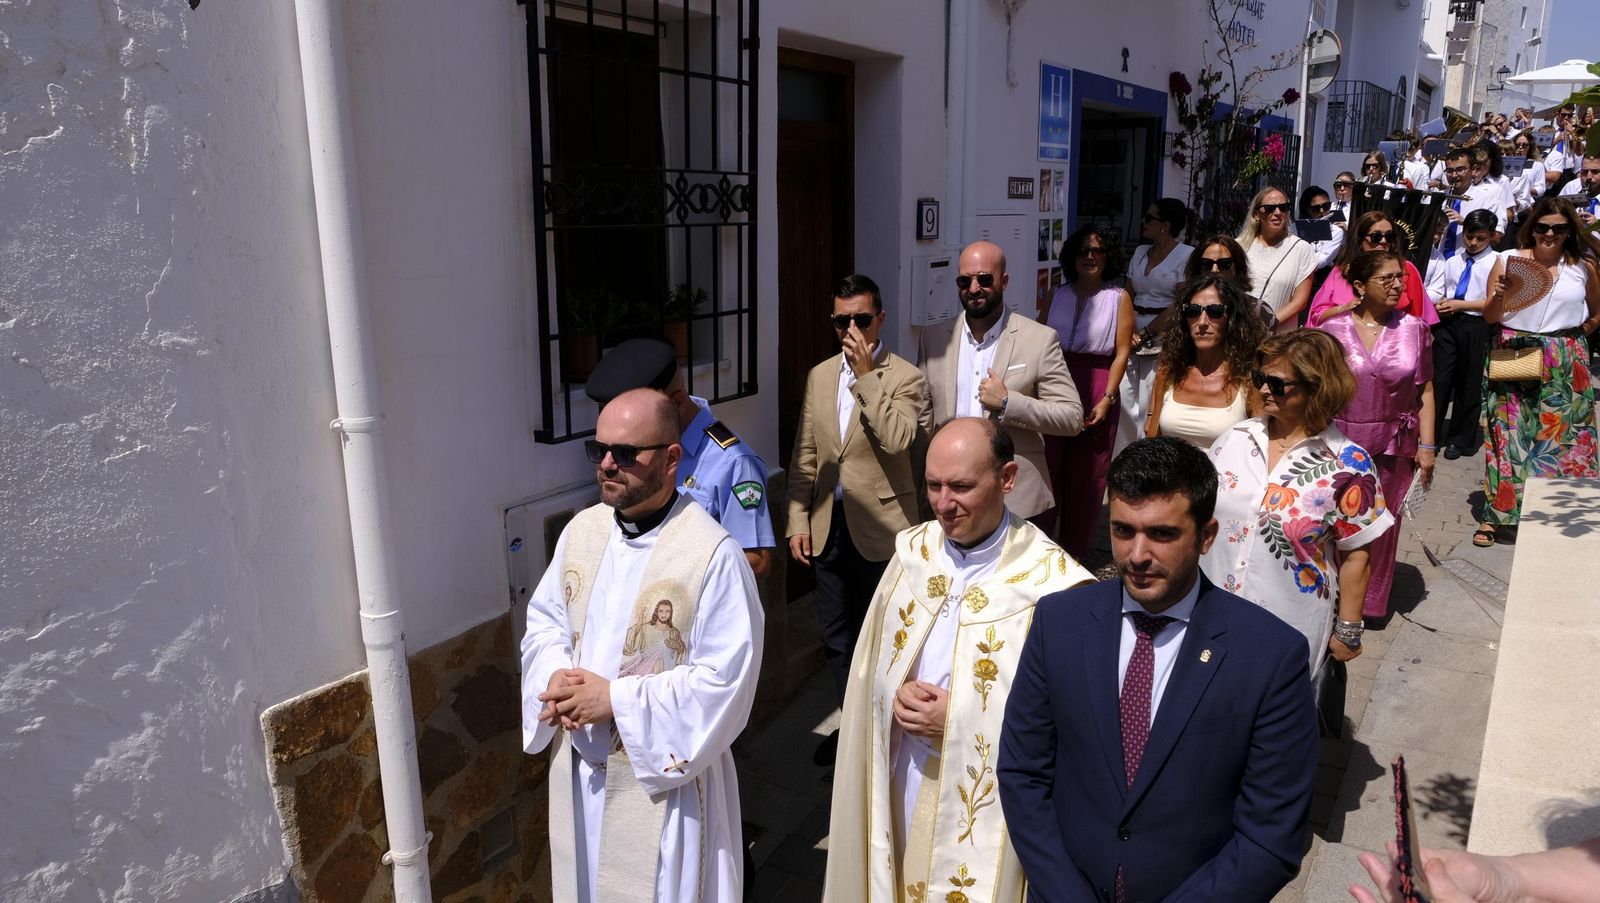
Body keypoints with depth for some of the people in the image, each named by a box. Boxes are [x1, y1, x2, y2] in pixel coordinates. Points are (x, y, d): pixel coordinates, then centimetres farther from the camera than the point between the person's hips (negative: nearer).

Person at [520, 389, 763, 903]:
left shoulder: (713, 553, -22)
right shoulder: (581, 530, -1)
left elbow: (724, 679, -22)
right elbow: (544, 621, 8)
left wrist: (616, 699, -23)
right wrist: (557, 680, -13)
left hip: (663, 774, -6)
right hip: (578, 766, 6)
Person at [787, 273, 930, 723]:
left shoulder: (906, 377, -7)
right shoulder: (820, 375, 8)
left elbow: (898, 439, -25)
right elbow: (804, 455, 9)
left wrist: (865, 374, -22)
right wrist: (798, 521, 4)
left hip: (880, 529, -5)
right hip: (828, 526, 5)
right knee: (836, 636, 16)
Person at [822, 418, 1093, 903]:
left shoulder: (1056, 583, -19)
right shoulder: (911, 551, -1)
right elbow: (873, 668, 9)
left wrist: (959, 719, -19)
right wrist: (899, 696, -12)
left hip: (982, 813, -4)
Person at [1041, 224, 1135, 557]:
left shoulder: (1119, 297, 5)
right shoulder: (1057, 296, 11)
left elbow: (1121, 353, -1)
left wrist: (1107, 399, -10)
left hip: (1096, 389, -2)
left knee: (1087, 475, 6)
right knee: (1047, 469, -2)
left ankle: (1076, 551, 19)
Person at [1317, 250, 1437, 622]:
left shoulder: (1414, 329, 0)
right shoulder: (1334, 329, -3)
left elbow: (1425, 392, 3)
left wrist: (1427, 446, -1)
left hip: (1395, 446, 1)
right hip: (1341, 442, -1)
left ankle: (1371, 603, 29)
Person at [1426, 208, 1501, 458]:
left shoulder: (1497, 262, -4)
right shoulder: (1452, 258, 9)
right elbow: (1433, 290, 6)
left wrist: (1461, 304, -14)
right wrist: (1438, 303, -14)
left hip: (1476, 327, -3)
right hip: (1446, 323, 3)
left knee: (1469, 384, 9)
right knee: (1438, 380, 3)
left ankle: (1461, 439, 22)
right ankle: (1430, 436, 13)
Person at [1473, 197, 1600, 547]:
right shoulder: (1508, 260, 0)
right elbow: (1489, 317, 0)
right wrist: (1499, 295, -18)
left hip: (1566, 366, 2)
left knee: (1564, 436, 5)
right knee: (1508, 435, -1)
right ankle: (1497, 514, 5)